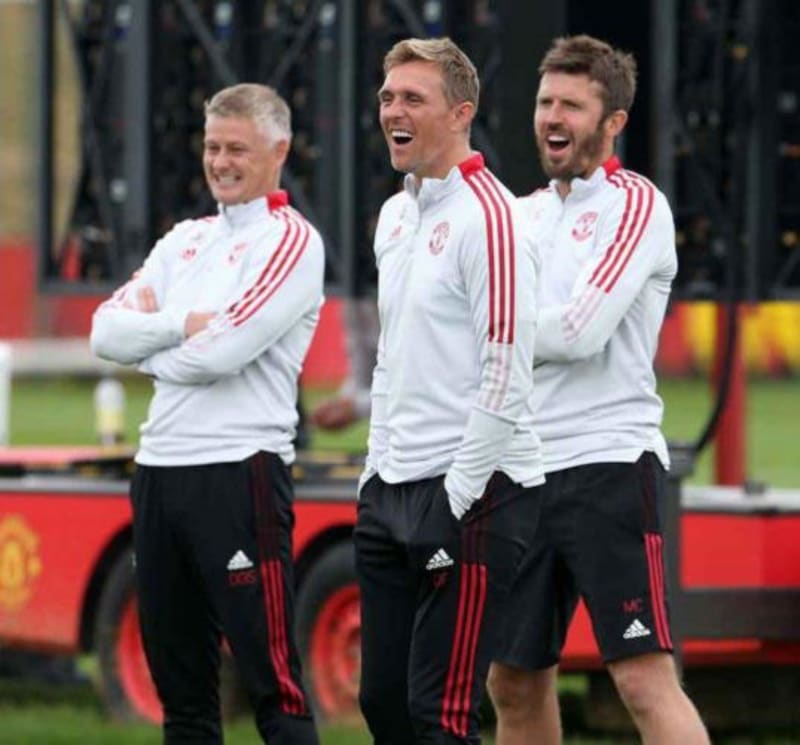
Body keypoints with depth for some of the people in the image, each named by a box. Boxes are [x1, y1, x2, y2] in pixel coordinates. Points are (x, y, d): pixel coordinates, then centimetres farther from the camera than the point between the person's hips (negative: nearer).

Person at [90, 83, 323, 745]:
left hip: (239, 472, -8)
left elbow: (223, 351, -16)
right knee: (180, 684, 11)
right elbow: (108, 331, 7)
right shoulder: (185, 241, 18)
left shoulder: (291, 241, -5)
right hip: (160, 468, 8)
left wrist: (150, 348, 1)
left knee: (274, 685, -9)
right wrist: (183, 324, -9)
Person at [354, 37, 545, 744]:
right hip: (393, 490, 9)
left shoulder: (487, 216, -11)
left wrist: (457, 501, -17)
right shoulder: (395, 215, 16)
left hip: (472, 492, -9)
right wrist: (376, 476, 17)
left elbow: (506, 378, -16)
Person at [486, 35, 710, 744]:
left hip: (608, 464, -7)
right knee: (515, 683, 10)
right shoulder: (527, 212, 17)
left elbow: (581, 332, -16)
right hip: (523, 470, 7)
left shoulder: (636, 205, -5)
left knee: (647, 681, -15)